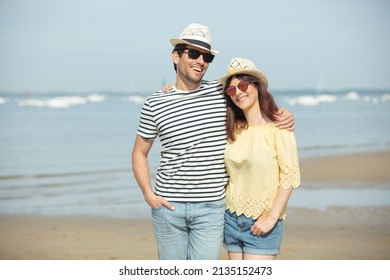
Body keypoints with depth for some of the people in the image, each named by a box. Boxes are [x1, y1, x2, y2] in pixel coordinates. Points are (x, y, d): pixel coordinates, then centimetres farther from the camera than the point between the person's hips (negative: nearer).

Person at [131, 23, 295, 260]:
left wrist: (284, 118, 0)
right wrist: (149, 194, -2)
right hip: (169, 205, 0)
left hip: (212, 207, 0)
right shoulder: (156, 103, 2)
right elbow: (140, 153, 10)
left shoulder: (223, 92, 3)